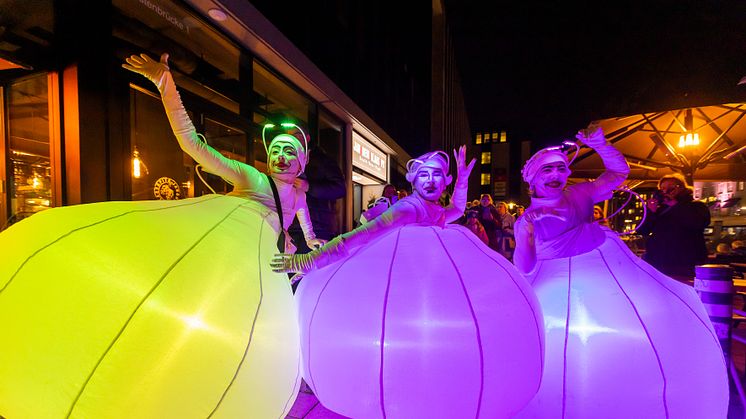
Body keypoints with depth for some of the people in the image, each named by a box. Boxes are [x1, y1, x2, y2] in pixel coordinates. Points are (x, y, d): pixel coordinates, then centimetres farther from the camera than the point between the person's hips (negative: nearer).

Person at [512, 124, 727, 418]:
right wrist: (527, 228, -24)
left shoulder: (579, 194, 5)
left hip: (606, 268, 4)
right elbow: (524, 269, -10)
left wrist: (599, 145, -6)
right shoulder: (526, 220, -5)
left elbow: (619, 172, 11)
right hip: (558, 283, -3)